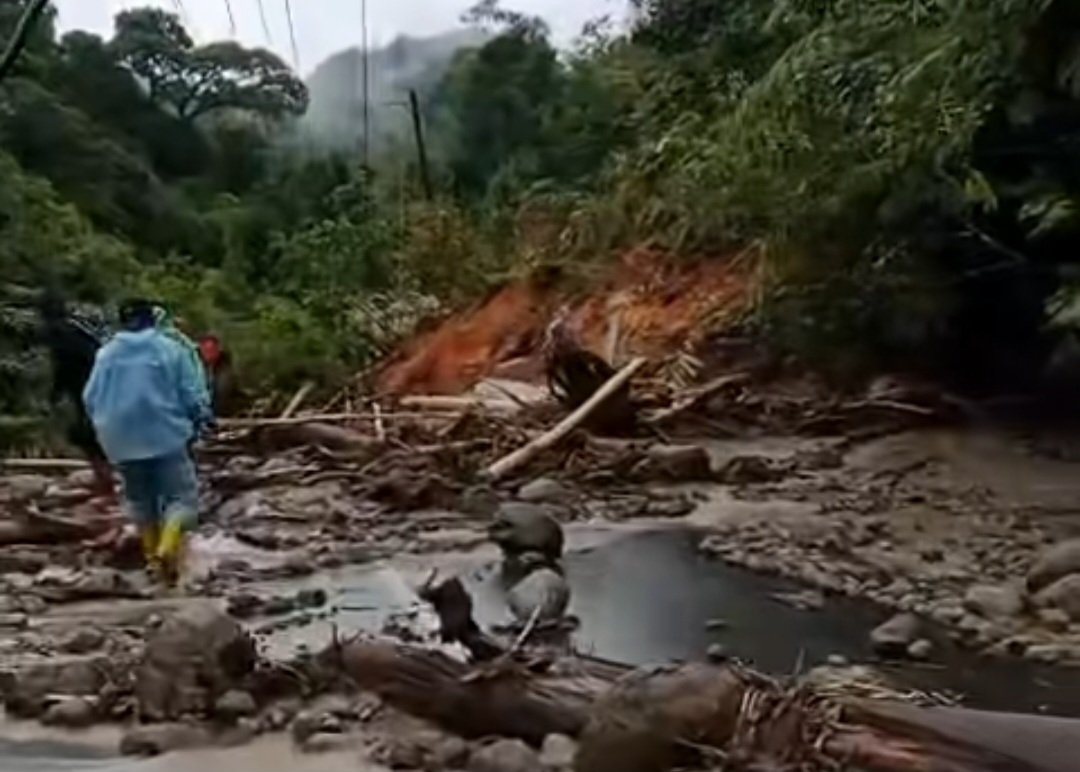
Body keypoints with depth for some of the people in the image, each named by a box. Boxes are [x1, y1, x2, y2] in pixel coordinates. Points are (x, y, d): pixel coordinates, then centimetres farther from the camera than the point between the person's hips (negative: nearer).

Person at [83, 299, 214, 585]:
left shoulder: (106, 353, 3)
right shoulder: (170, 348, -4)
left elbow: (91, 399, 7)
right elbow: (193, 394, -4)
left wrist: (107, 426, 24)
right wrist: (203, 418, 14)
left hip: (123, 441, 4)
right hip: (165, 436, -3)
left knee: (139, 499, 20)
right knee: (182, 496, 1)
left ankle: (152, 555, 26)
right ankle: (167, 551, -20)